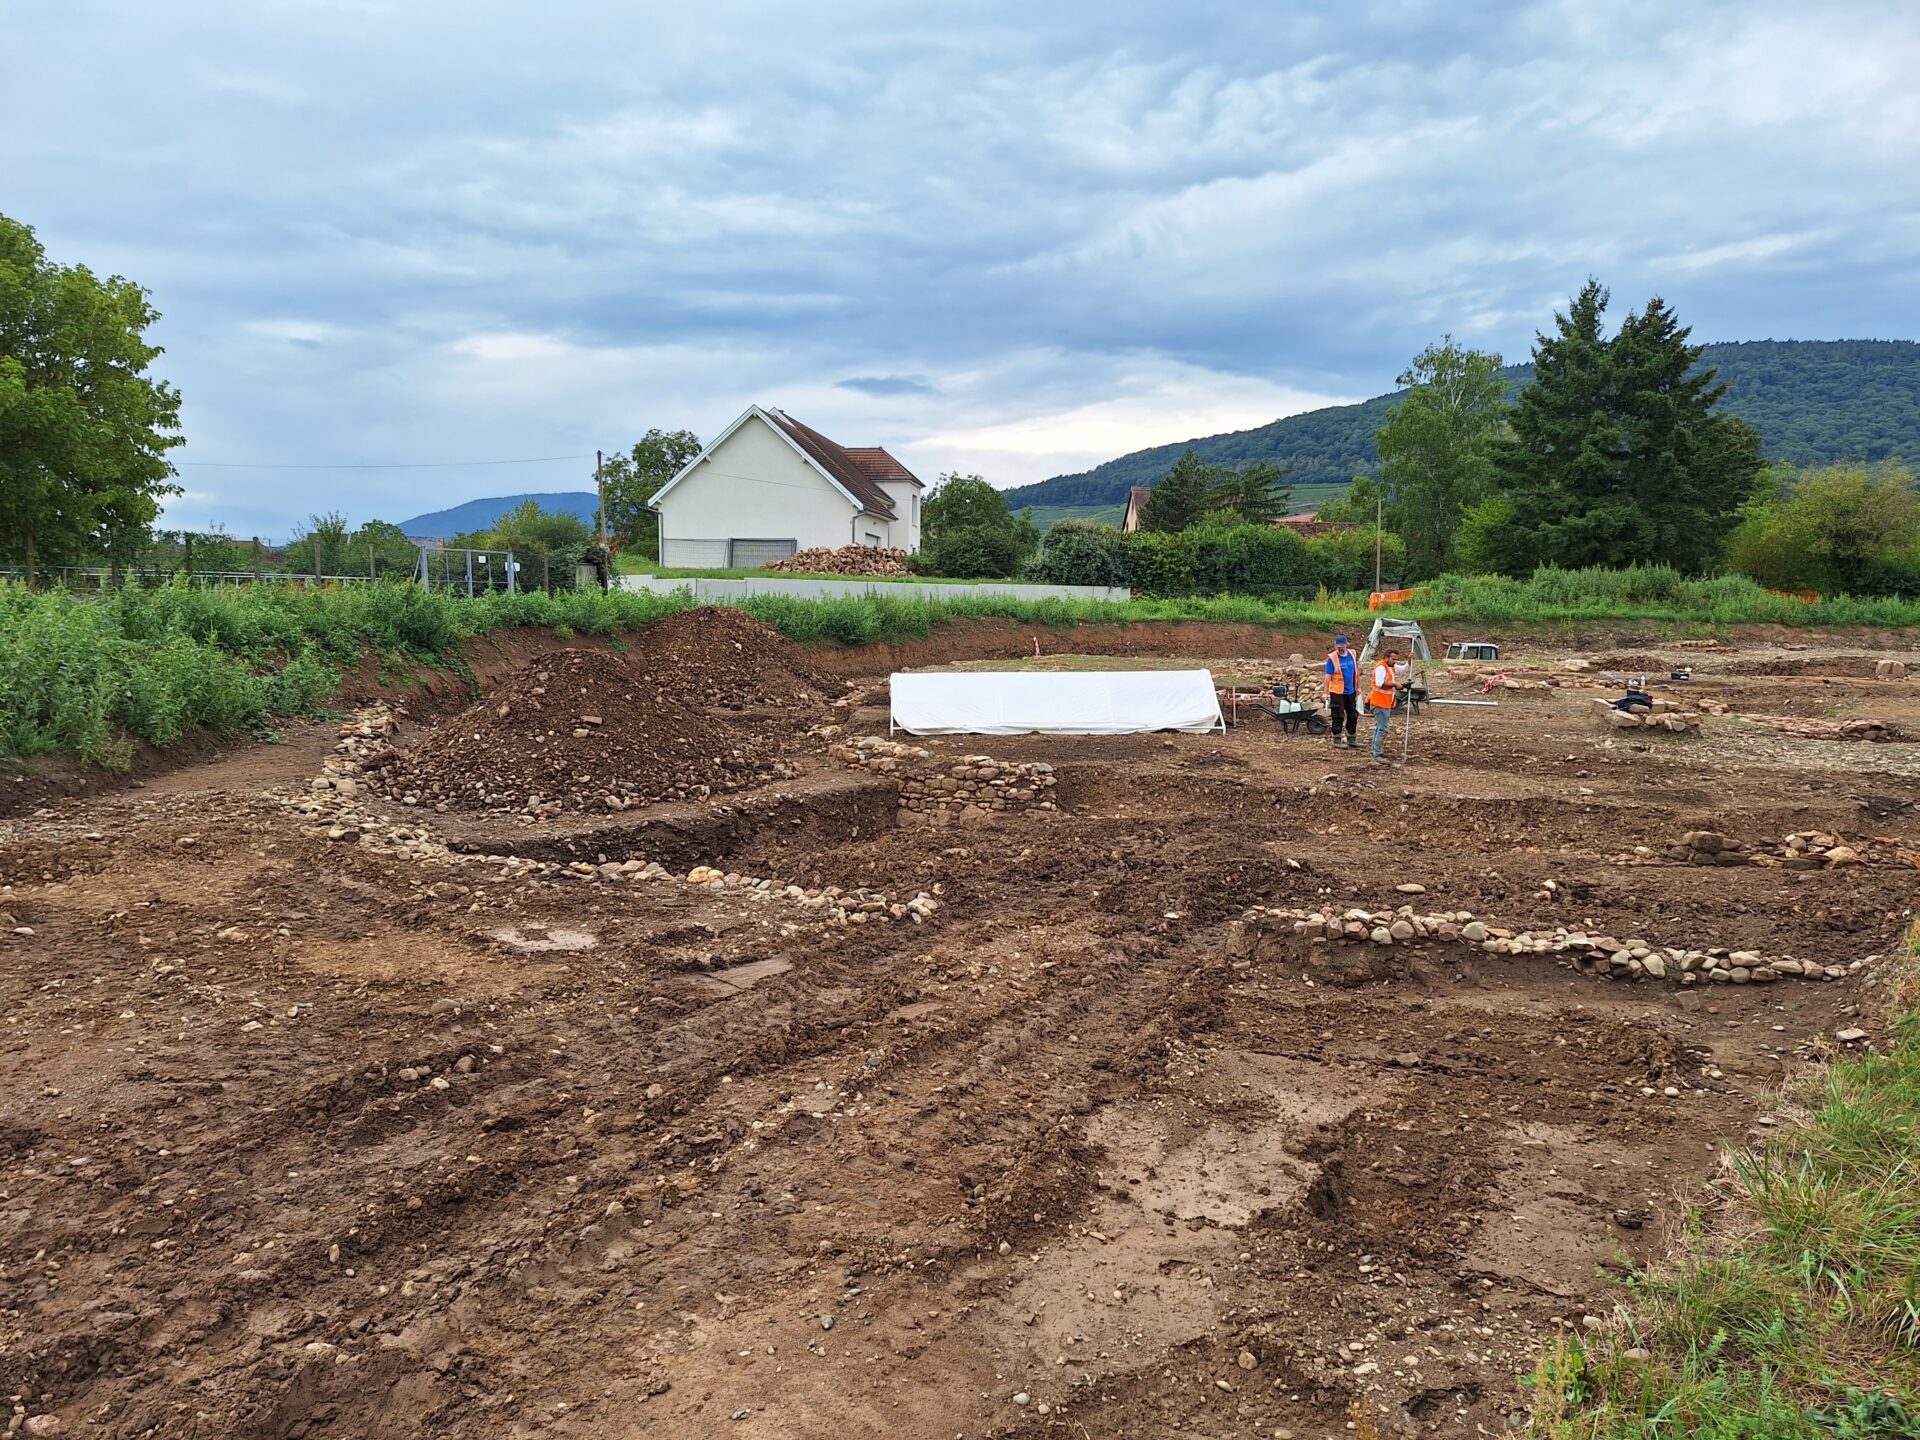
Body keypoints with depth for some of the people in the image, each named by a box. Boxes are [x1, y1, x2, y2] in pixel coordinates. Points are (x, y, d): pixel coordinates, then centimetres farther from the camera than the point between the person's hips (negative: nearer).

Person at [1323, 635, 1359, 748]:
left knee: (1353, 716, 13)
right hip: (1337, 692, -6)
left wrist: (1358, 688, 13)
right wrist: (1326, 693, -12)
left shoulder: (1352, 654, 2)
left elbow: (1357, 672, 12)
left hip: (1351, 692, 6)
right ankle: (1337, 741, 9)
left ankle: (1351, 740, 25)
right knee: (1338, 717, 0)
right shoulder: (1332, 658, -12)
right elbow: (1328, 676, -11)